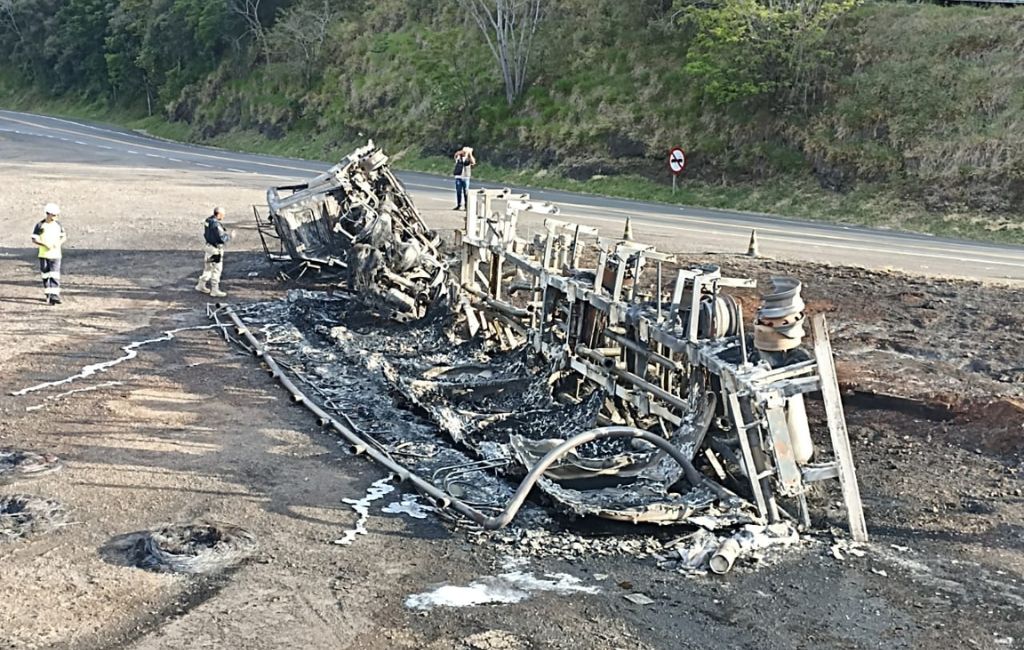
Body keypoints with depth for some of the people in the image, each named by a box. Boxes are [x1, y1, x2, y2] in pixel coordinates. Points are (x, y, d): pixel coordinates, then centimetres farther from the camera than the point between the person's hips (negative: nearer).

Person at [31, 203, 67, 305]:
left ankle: (54, 296, -15)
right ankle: (48, 295, 20)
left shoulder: (58, 225, 5)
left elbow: (64, 236, 12)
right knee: (45, 276, 8)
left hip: (55, 254, 1)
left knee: (55, 275, -9)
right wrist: (45, 245, -19)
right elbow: (34, 239, -5)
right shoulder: (40, 225, -4)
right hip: (43, 255, -1)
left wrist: (59, 243, -9)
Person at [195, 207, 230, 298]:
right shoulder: (216, 225, -25)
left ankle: (201, 285, 30)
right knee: (216, 270, 0)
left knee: (208, 268, 21)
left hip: (209, 246, 9)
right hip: (215, 250, -9)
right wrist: (230, 236, -6)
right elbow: (222, 238, -25)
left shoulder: (208, 221, 4)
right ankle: (215, 290, 6)